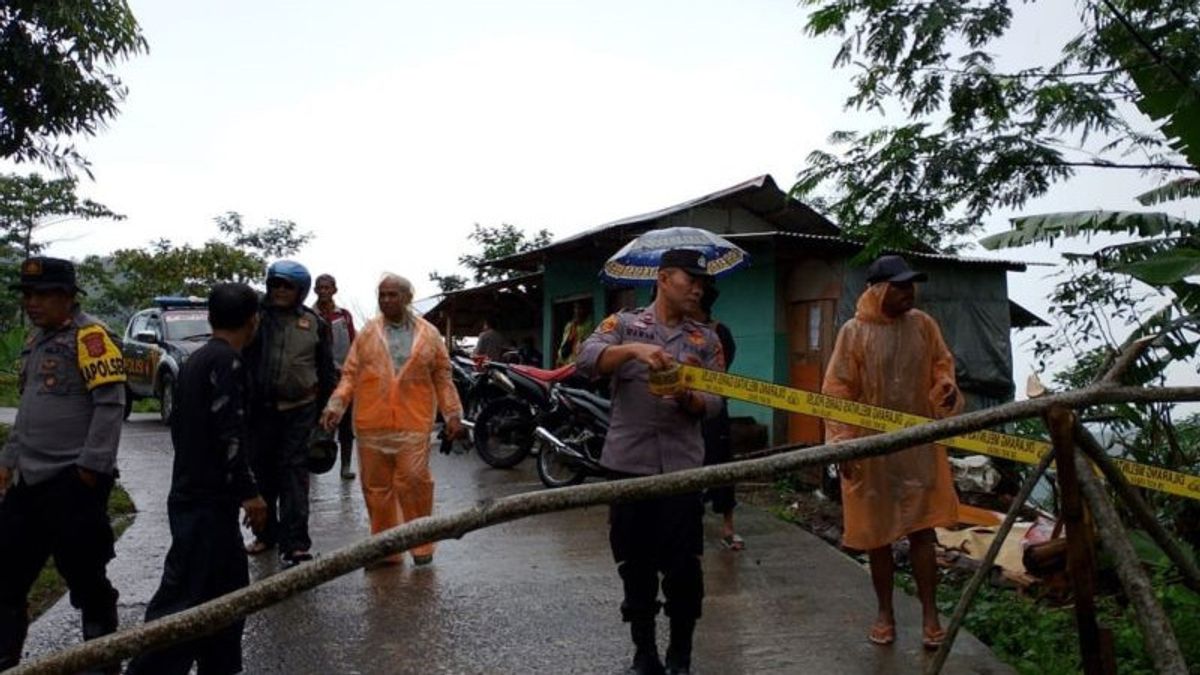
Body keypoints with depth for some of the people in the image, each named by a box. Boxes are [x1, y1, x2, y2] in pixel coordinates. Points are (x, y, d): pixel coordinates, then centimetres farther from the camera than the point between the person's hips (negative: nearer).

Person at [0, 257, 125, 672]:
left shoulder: (89, 335, -12)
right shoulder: (35, 340, 16)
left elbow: (110, 404, -19)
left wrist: (90, 467, -20)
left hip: (73, 482, -9)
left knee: (85, 577, 2)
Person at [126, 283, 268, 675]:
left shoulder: (196, 360, 15)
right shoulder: (226, 361, -14)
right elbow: (228, 434, -21)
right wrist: (249, 492, -17)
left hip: (194, 496, 10)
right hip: (208, 502, -10)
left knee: (228, 591, 16)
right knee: (184, 601, -7)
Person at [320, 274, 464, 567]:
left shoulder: (429, 334, 7)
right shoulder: (367, 333, 9)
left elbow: (442, 378, 9)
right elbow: (350, 374, 8)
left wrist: (453, 414, 4)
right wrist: (336, 405, -5)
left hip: (413, 423, -2)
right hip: (372, 424, 2)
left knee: (415, 481, -8)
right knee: (377, 487, 7)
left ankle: (421, 545, 10)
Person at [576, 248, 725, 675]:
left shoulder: (706, 339, 9)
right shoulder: (623, 324, 5)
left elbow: (714, 403, 1)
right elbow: (587, 360, -12)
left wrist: (687, 398, -20)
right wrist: (633, 349, -28)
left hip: (683, 467, 1)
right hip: (628, 464, -1)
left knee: (683, 568, 3)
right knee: (635, 566, 10)